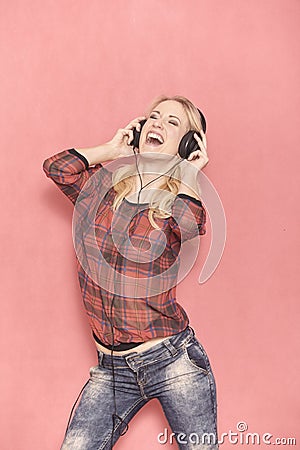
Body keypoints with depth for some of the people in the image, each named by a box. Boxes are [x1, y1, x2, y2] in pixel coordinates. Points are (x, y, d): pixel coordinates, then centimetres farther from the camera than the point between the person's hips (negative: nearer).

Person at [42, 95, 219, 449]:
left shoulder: (182, 197, 1)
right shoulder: (101, 184, 9)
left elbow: (189, 224, -23)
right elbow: (56, 167, -9)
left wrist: (189, 172, -7)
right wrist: (114, 148, 4)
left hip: (173, 359, -1)